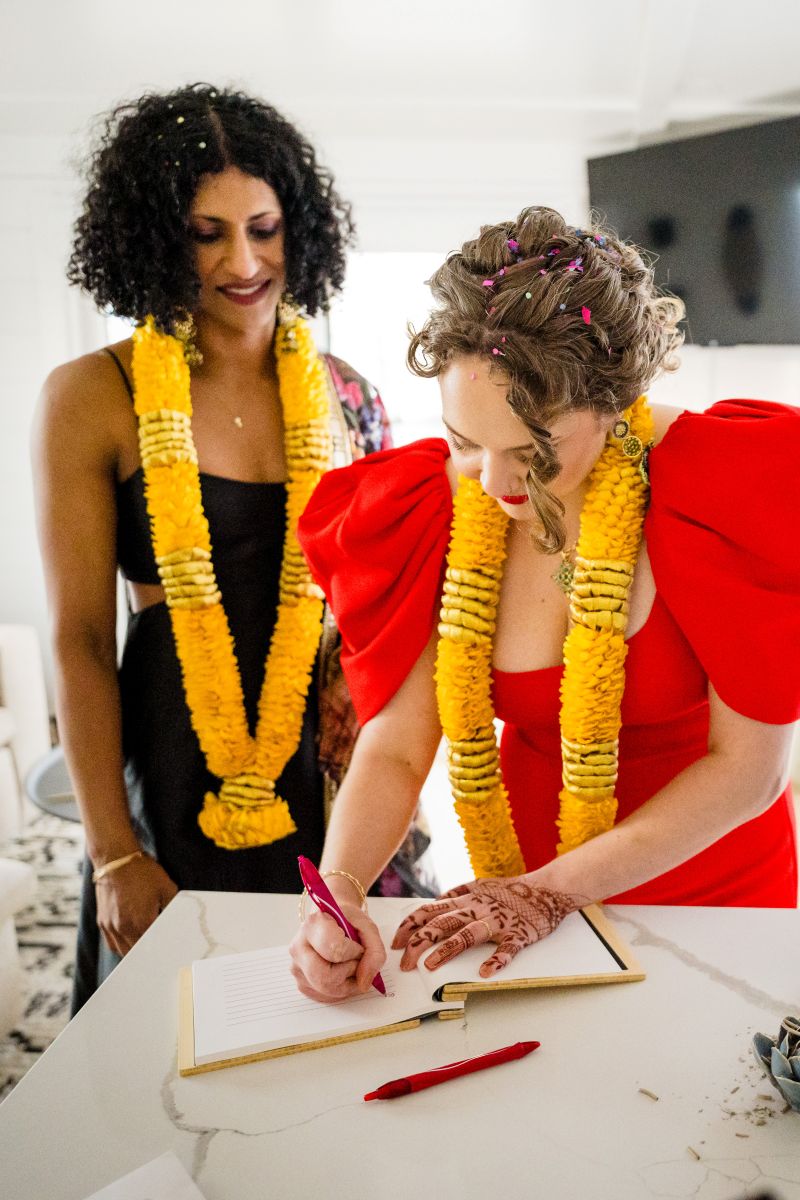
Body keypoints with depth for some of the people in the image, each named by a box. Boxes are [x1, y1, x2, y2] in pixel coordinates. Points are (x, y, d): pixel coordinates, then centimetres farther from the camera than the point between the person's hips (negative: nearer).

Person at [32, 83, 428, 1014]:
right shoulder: (91, 398, -6)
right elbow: (79, 640, -7)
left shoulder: (343, 394, 3)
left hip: (337, 772, 3)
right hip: (176, 776, -2)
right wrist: (113, 855, -7)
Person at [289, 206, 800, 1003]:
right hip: (517, 892, 3)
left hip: (713, 891, -2)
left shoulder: (725, 488, -23)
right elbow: (395, 746, -13)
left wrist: (555, 890, -23)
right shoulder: (430, 505, -14)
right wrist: (337, 888, -31)